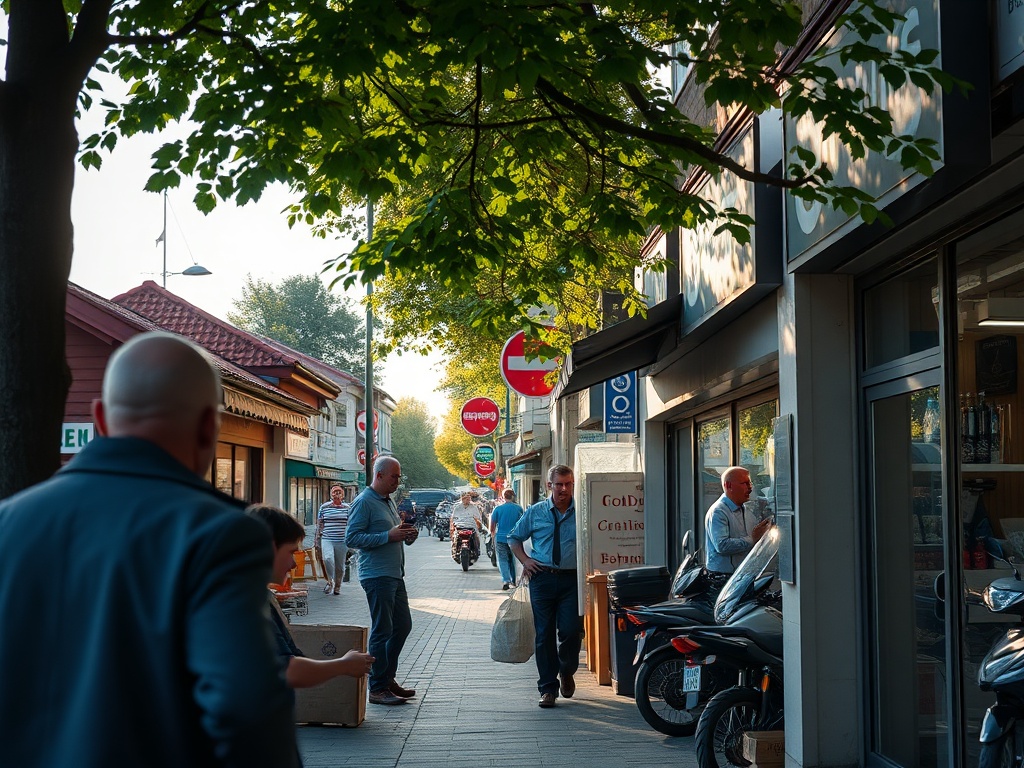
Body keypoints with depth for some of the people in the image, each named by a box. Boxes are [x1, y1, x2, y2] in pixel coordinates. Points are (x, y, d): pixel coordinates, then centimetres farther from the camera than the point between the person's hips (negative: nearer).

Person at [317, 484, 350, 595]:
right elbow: (319, 523, 12)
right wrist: (317, 538, 9)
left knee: (340, 566, 5)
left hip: (342, 541, 1)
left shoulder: (347, 508, 6)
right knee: (328, 559, -24)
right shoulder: (324, 507, 6)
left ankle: (337, 587, 22)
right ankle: (330, 582, -8)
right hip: (327, 539, -1)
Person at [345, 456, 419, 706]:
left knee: (403, 626, 14)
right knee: (382, 631, -5)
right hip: (377, 576, -9)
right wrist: (389, 536, -23)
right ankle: (377, 689, 2)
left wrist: (406, 535, 7)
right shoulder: (364, 502, -11)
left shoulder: (389, 501, 18)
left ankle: (388, 678, 25)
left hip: (395, 575, 9)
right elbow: (352, 538, -18)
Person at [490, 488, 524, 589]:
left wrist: (493, 535, 19)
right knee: (512, 560, 17)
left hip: (501, 538, -2)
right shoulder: (519, 508, -1)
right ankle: (513, 581, 24)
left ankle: (506, 580, -18)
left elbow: (492, 527, 2)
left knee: (503, 560, 1)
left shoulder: (498, 509, -4)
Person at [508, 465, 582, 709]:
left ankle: (567, 672, 22)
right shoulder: (535, 512, 9)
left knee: (570, 630, -9)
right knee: (544, 634, 2)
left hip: (572, 579, -2)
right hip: (542, 578, 2)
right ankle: (548, 687, 10)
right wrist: (525, 561, 8)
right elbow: (514, 538, 22)